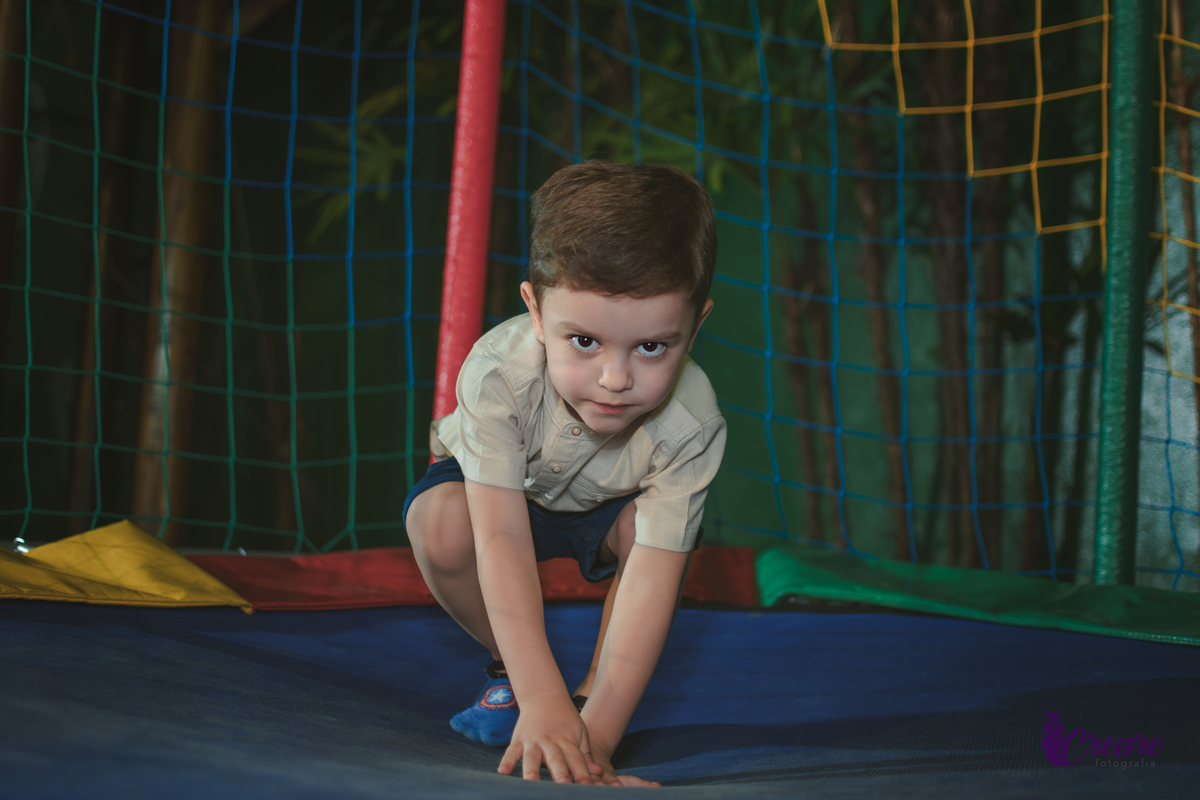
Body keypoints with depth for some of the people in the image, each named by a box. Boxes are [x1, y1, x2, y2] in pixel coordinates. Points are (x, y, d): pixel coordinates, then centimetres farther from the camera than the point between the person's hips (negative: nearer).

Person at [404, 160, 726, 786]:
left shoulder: (690, 425, -38)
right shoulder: (499, 374, -43)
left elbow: (652, 580, -42)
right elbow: (501, 540, -47)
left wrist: (596, 732, -50)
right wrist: (541, 702, -55)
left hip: (604, 507, 1)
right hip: (501, 487, 0)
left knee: (657, 528, -32)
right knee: (440, 523, -32)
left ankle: (596, 689, -8)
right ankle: (510, 670, -4)